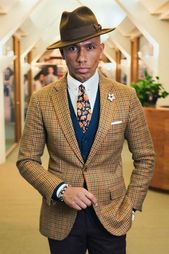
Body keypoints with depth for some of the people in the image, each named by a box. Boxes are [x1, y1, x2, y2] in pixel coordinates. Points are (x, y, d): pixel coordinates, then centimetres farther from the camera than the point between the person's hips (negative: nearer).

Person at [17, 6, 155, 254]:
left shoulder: (126, 97, -6)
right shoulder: (42, 100, -7)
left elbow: (145, 157, 3)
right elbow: (27, 160, -2)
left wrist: (131, 204, -2)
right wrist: (61, 189, -16)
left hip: (111, 215, 0)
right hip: (61, 217, 0)